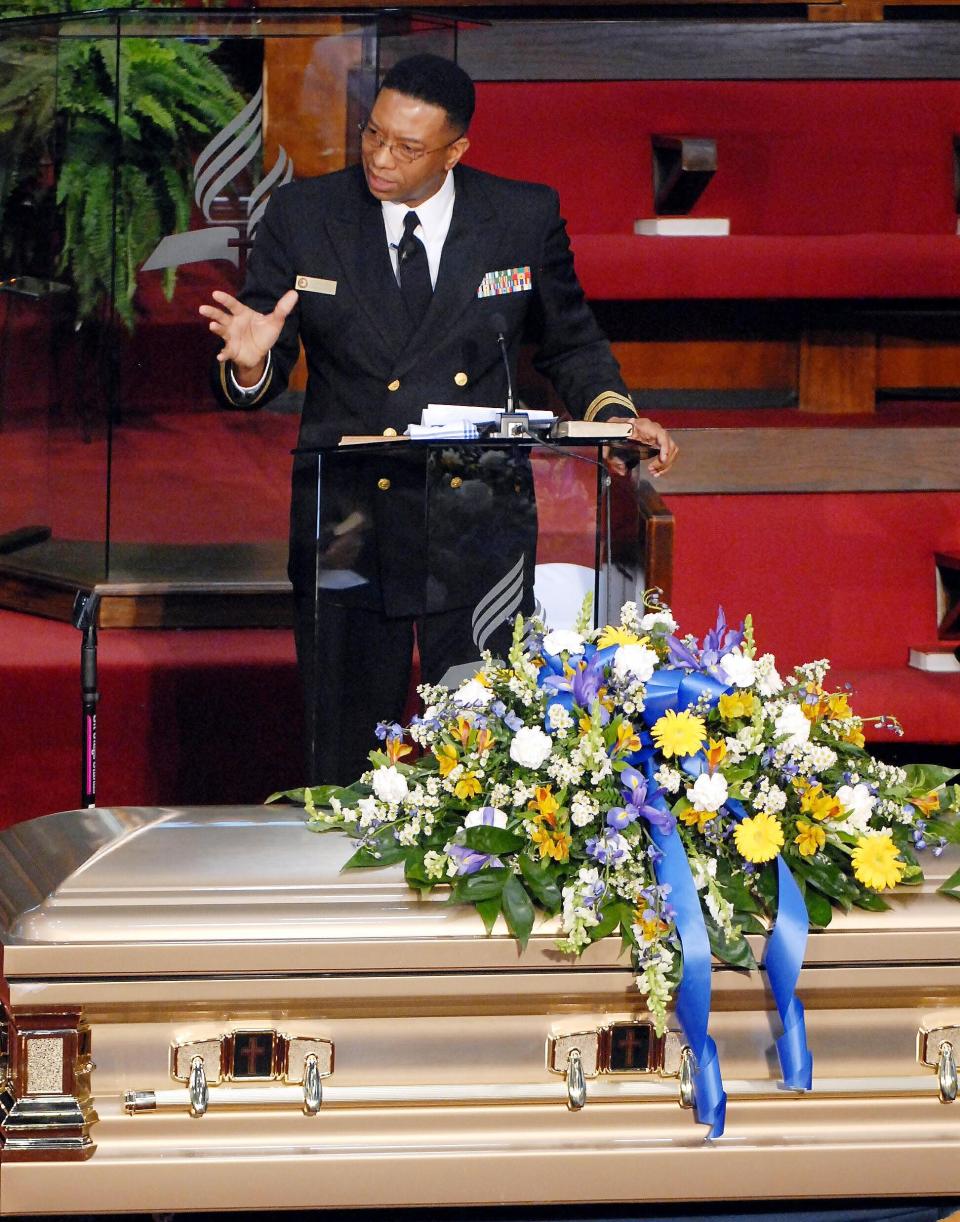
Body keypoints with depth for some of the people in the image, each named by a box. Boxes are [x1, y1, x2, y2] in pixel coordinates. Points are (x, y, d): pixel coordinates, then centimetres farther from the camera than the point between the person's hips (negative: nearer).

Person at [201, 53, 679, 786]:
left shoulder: (526, 217, 2)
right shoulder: (301, 218, 0)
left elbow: (569, 344, 16)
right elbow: (260, 381, 2)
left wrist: (615, 415, -3)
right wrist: (250, 363, -22)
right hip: (349, 528, 0)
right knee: (349, 763, 5)